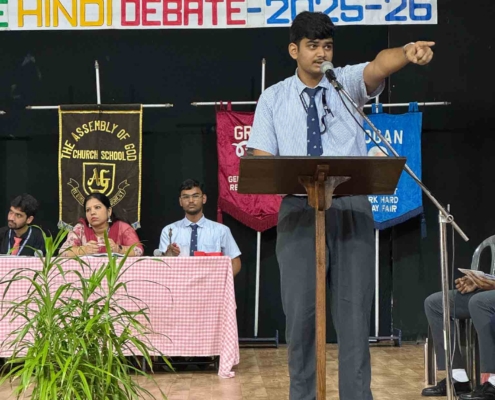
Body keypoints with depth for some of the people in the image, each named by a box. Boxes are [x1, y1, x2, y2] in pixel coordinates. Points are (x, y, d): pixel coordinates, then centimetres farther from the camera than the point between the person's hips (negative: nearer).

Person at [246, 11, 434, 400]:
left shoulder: (348, 82, 9)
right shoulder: (273, 98, 11)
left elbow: (379, 66, -14)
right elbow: (261, 160, 4)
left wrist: (408, 52, -36)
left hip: (352, 207, 0)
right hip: (298, 210, 1)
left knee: (354, 308, 0)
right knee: (301, 311, 1)